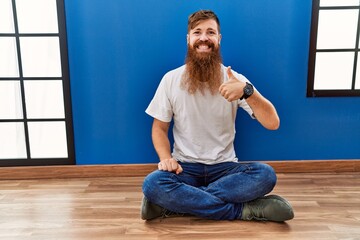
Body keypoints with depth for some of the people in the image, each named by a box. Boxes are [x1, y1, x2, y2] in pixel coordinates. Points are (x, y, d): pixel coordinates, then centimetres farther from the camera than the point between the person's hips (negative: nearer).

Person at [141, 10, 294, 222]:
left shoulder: (235, 79, -4)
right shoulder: (171, 79, -3)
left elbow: (273, 123, -12)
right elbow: (159, 128, 3)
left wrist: (247, 91, -30)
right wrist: (166, 158, -17)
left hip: (225, 167, 1)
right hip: (185, 167, 0)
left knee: (265, 174, -27)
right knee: (152, 184, -31)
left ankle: (173, 203, -23)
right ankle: (244, 210, -21)